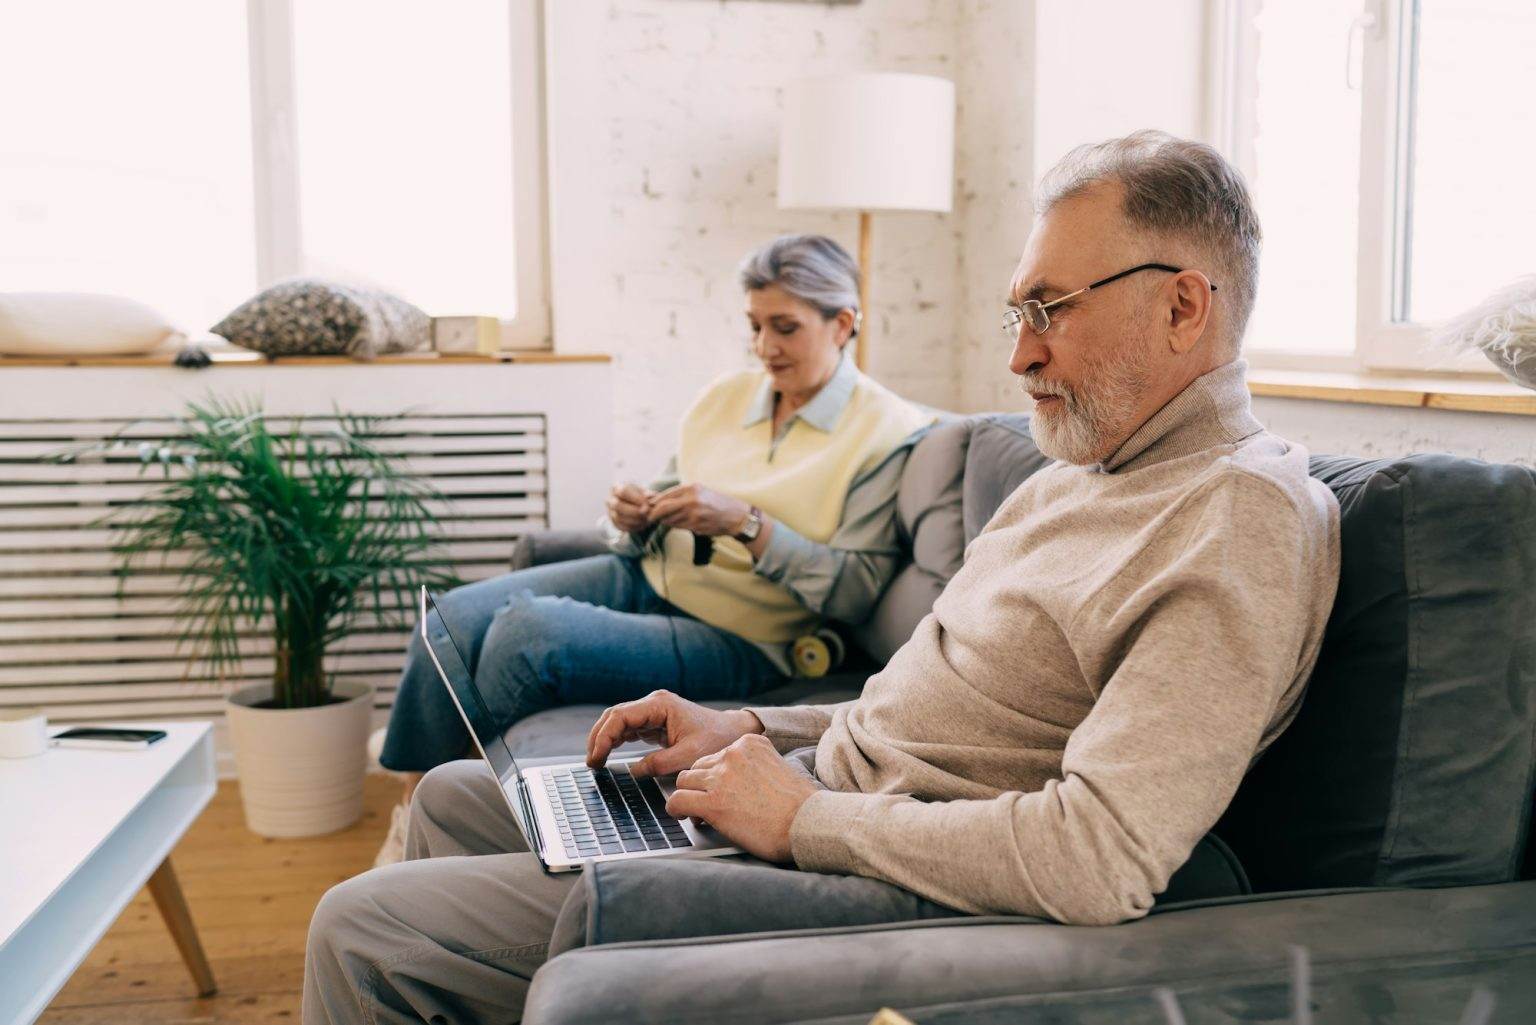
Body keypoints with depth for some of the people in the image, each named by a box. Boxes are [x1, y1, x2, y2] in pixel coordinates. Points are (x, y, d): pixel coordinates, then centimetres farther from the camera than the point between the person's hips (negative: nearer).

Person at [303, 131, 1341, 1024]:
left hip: (896, 889, -10)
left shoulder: (1244, 517, -19)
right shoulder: (1081, 475, 12)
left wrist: (808, 816, -19)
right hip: (811, 788, 10)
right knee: (456, 796, 22)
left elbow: (1100, 861, -30)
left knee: (362, 930, -12)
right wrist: (747, 732, 6)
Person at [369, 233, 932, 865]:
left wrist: (746, 524, -22)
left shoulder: (887, 431, -6)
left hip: (738, 639, -6)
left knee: (527, 629, -27)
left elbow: (857, 592, -13)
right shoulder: (726, 396, 11)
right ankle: (413, 812, 0)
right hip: (646, 579, 7)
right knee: (456, 616, -13)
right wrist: (634, 523, -6)